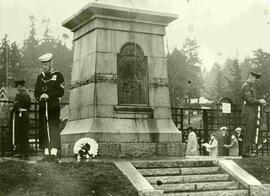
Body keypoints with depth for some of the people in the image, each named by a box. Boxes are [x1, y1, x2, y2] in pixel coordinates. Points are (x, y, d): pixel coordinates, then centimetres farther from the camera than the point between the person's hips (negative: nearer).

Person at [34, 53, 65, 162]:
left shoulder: (58, 75, 3)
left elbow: (61, 91, -5)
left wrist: (48, 96, -15)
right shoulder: (40, 77, 18)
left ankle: (54, 154, -10)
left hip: (54, 107, -5)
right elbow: (36, 92, 15)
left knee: (54, 129, -9)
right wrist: (40, 97, -7)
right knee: (43, 130, 2)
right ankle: (46, 154, 6)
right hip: (43, 107, 5)